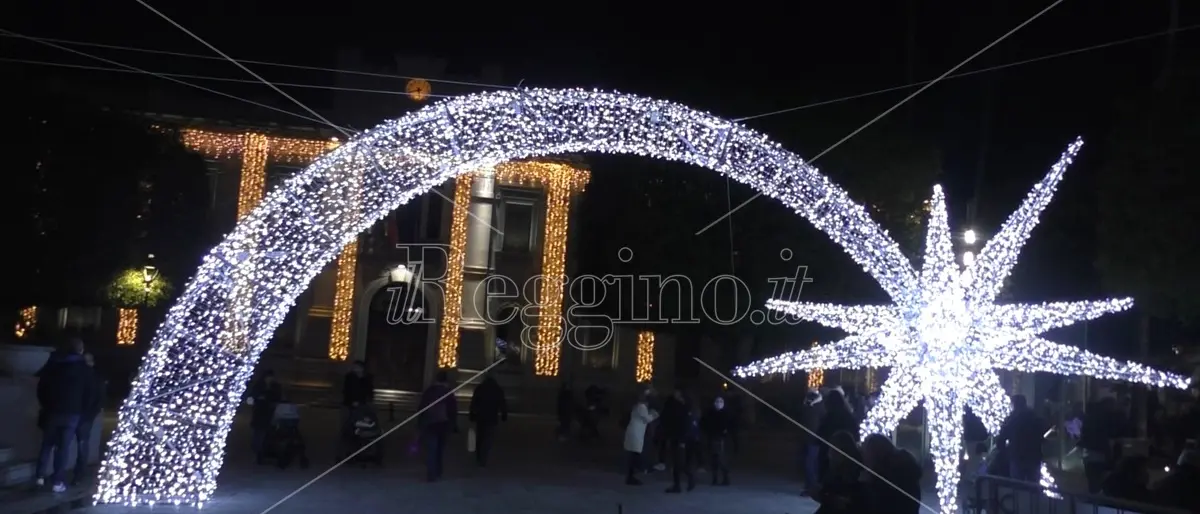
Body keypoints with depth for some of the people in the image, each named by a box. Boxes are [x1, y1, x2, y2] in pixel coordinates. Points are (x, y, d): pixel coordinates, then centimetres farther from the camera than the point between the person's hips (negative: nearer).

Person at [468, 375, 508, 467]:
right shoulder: (499, 389, 4)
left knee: (479, 437, 16)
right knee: (487, 439, -3)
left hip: (480, 416, 2)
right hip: (492, 417, -2)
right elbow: (503, 403, -1)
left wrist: (472, 415, 4)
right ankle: (482, 460, -10)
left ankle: (478, 459, 23)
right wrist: (504, 415, 1)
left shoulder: (479, 388, 7)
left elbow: (473, 402, 2)